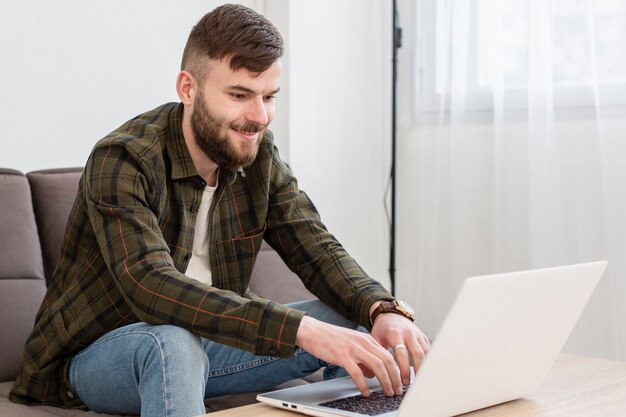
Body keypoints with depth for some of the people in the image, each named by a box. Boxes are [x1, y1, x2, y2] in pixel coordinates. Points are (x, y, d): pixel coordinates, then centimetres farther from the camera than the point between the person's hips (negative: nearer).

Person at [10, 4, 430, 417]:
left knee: (352, 321, -7)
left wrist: (383, 309, -29)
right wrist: (301, 329, -46)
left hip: (202, 343, 6)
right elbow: (152, 287, -37)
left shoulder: (259, 156, -3)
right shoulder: (122, 163, -24)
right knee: (174, 343, -39)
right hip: (95, 355, -6)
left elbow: (316, 249, -6)